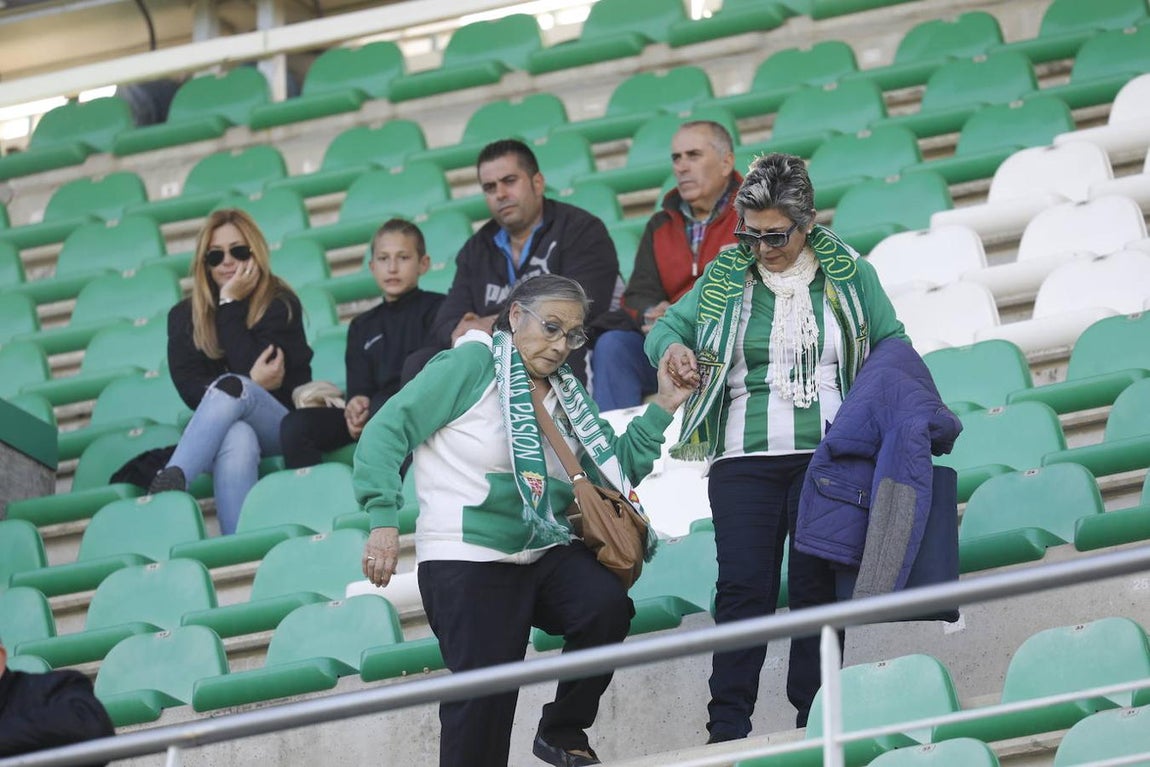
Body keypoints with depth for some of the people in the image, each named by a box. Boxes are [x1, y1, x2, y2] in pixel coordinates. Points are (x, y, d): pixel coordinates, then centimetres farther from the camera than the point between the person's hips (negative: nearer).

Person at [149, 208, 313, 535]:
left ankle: (169, 481, -58)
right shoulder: (184, 316, 11)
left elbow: (249, 367, -12)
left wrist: (231, 305, -9)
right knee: (238, 438, -39)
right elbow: (189, 388, -1)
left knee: (231, 387, -36)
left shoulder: (280, 305, 3)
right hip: (217, 429, 1)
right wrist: (250, 383, -15)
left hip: (281, 430, -1)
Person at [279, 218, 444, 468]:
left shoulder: (436, 308, 10)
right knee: (294, 425, -19)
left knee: (382, 406, -40)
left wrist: (369, 410, -17)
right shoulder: (362, 326, 27)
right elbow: (359, 388, 16)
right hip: (369, 412, 5)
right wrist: (356, 406, -13)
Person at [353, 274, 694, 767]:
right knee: (482, 707, -11)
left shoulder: (565, 394, 14)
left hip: (545, 554, 5)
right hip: (468, 561, -5)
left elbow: (616, 470, 13)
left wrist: (661, 408, 5)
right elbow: (388, 430, -10)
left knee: (606, 606, -24)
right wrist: (383, 519, -19)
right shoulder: (473, 365, -5)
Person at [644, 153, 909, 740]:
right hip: (743, 459, 0)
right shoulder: (725, 276, 8)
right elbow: (667, 327, 13)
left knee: (818, 587, 0)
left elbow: (894, 348, 12)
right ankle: (727, 729, -6)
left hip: (829, 456, 0)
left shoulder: (849, 274, 7)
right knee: (744, 587, -6)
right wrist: (673, 349, -10)